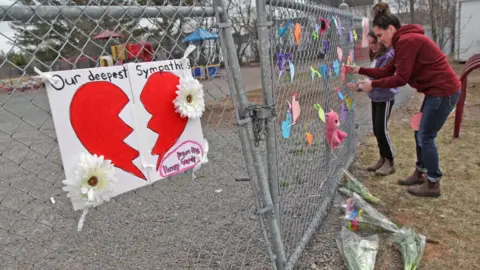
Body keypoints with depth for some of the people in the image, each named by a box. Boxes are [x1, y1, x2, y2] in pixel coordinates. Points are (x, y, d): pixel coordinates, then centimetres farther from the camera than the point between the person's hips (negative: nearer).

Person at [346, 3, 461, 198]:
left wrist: (373, 84, -13)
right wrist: (359, 70, 6)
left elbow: (401, 78, -21)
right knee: (420, 132, 17)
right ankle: (420, 173, 31)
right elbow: (388, 70, 11)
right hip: (438, 90, 10)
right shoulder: (405, 40, 13)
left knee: (426, 137, -1)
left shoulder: (406, 41, -20)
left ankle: (433, 185, 12)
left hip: (444, 91, -10)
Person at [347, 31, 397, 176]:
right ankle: (382, 159, 25)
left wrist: (359, 87, -28)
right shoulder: (376, 56, 9)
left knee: (381, 130, -6)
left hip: (385, 98, -8)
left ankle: (390, 162, 8)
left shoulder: (388, 56, -17)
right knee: (376, 130, 11)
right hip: (376, 98, 8)